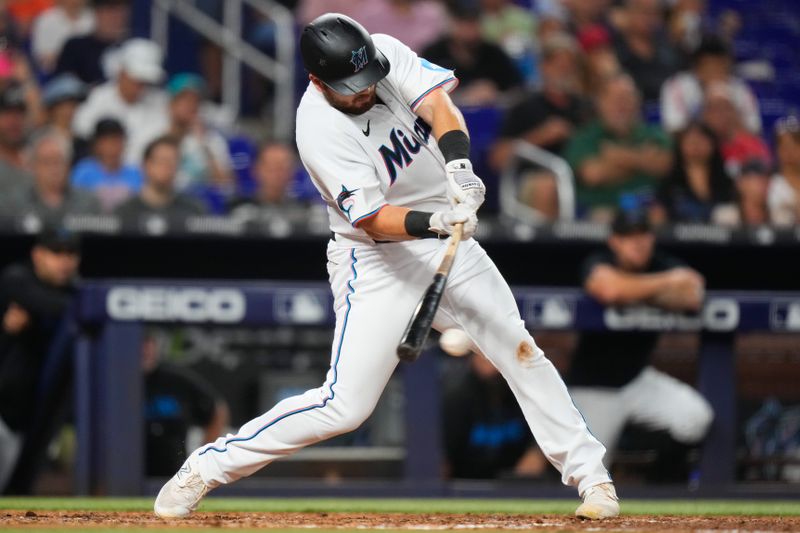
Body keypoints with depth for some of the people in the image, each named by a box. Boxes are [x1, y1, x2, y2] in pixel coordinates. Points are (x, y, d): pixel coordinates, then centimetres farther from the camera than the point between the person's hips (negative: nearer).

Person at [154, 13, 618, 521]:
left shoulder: (387, 53, -11)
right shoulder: (319, 130, -24)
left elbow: (438, 105, -22)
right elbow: (374, 219, -27)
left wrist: (459, 165, -41)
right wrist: (433, 223, -45)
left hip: (448, 241, 6)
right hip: (378, 258, -6)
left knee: (522, 353, 4)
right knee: (346, 405, -11)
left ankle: (589, 473, 16)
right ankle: (208, 467, 0)